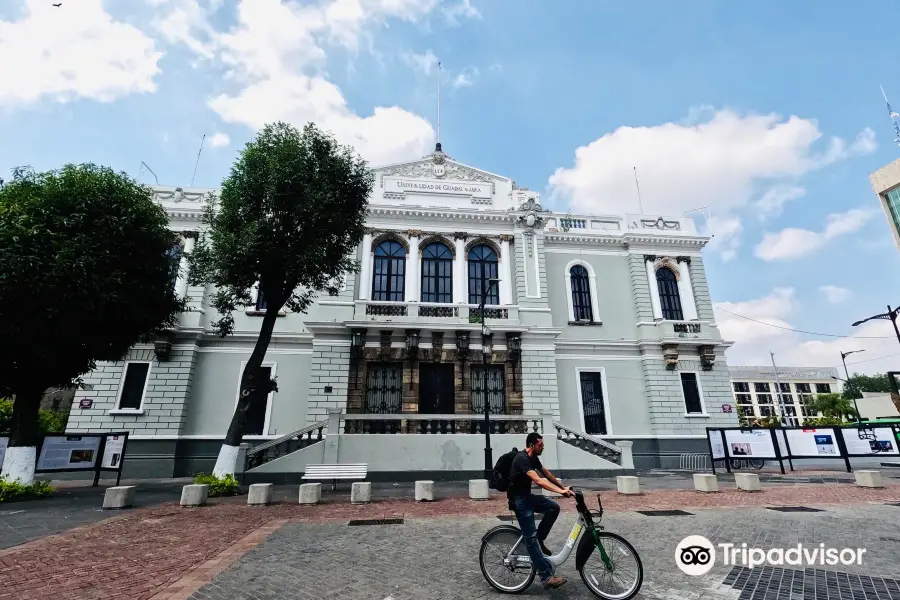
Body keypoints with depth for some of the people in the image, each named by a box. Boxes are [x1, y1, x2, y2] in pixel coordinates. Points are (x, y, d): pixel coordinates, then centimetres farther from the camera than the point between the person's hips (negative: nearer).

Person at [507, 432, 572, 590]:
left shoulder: (533, 458, 6)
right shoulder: (522, 459, -25)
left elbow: (546, 474, 18)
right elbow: (538, 480, -35)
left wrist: (563, 487, 16)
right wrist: (560, 491, -40)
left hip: (527, 495, 9)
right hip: (519, 499, -9)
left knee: (554, 507, -2)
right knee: (531, 537, -10)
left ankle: (539, 541, 10)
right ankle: (546, 576, -9)